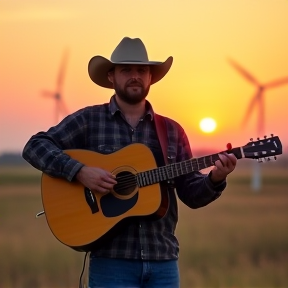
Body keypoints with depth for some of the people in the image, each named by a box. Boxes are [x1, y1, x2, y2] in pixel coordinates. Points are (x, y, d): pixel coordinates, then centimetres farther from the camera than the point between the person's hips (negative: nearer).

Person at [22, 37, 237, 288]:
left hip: (163, 261, 3)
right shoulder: (89, 120, 3)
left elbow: (191, 194, 11)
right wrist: (79, 171, -17)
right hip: (111, 260, -3)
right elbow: (35, 147, -4)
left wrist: (215, 180, -11)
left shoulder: (172, 131, 12)